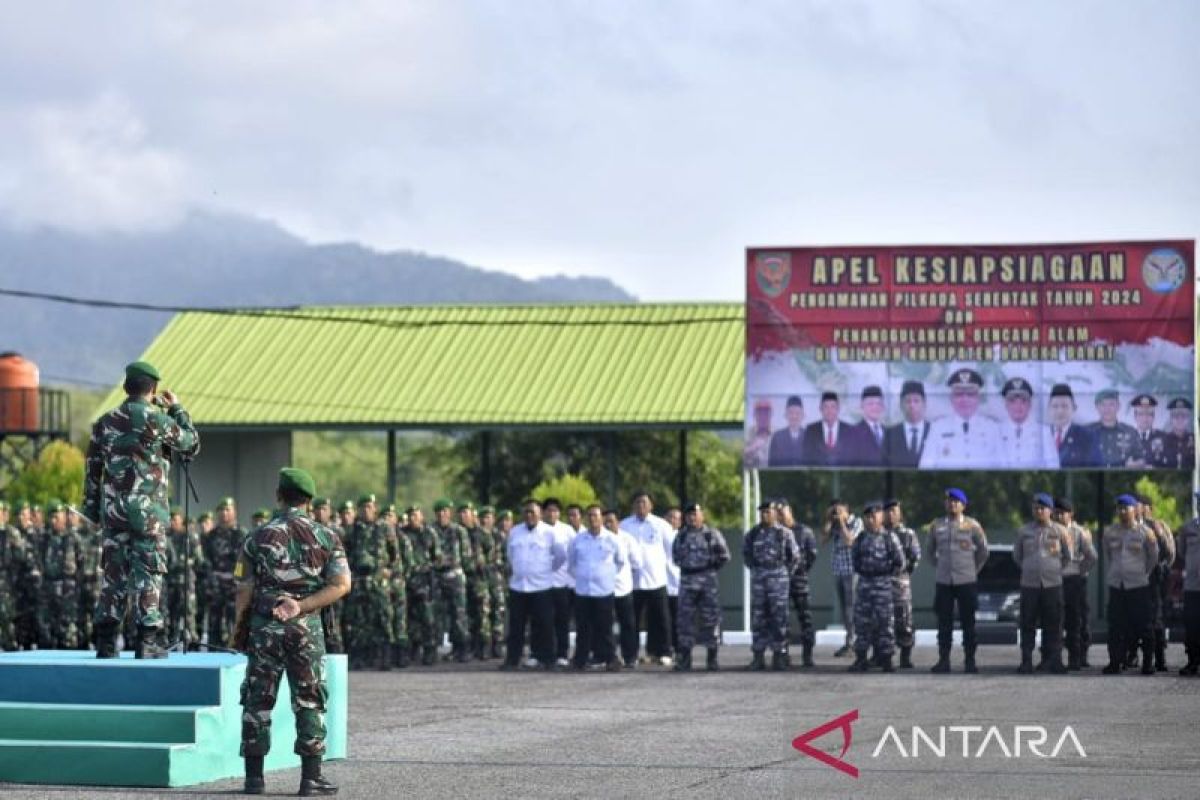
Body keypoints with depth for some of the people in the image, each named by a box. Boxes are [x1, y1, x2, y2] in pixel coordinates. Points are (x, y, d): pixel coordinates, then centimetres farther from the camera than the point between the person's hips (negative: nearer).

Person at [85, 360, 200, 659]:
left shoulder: (105, 422, 6)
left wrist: (92, 505, 17)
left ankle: (106, 641, 7)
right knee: (149, 572, -2)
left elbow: (93, 466, 10)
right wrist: (177, 408, 16)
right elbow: (191, 445, 8)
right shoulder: (158, 420, -7)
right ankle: (147, 640, -5)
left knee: (114, 571, 8)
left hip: (113, 507, 4)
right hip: (148, 508, -4)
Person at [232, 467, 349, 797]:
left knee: (258, 701, 7)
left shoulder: (259, 536, 0)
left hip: (265, 626, 0)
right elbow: (341, 584, -8)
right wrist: (302, 605, -12)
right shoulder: (326, 537, 2)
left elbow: (245, 589, -1)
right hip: (307, 628, 0)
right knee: (309, 702, 5)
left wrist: (239, 628, 10)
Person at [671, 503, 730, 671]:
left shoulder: (712, 534, 0)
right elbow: (675, 556, 21)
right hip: (687, 581, 2)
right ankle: (684, 658, 3)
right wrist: (686, 567, 11)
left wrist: (712, 569, 3)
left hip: (708, 581, -2)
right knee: (685, 619, -1)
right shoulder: (681, 536, 9)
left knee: (710, 618, -1)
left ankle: (712, 657, 5)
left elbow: (724, 556, 3)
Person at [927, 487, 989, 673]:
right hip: (943, 581, 2)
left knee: (968, 622, 1)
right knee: (944, 623, 2)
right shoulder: (936, 526, 6)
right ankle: (943, 660, 8)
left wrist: (974, 569, 7)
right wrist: (938, 566, 11)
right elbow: (931, 550, 19)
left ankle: (969, 661, 6)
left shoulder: (972, 526, 0)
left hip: (966, 581, -2)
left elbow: (983, 551, 9)